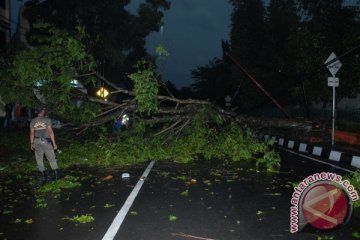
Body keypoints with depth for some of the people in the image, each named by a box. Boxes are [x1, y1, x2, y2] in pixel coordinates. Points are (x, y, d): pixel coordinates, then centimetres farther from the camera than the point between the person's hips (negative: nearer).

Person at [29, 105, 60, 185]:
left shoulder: (33, 121, 0)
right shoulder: (47, 120, -11)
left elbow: (32, 133, 3)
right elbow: (50, 132, -14)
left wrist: (31, 144, 14)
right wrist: (54, 143, -9)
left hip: (37, 141, 3)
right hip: (46, 141, -3)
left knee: (39, 160, 11)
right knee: (51, 158, 10)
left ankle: (43, 177, 12)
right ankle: (56, 174, 19)